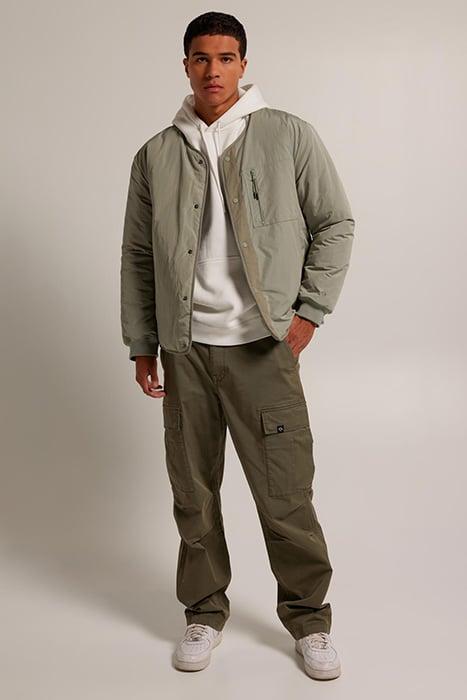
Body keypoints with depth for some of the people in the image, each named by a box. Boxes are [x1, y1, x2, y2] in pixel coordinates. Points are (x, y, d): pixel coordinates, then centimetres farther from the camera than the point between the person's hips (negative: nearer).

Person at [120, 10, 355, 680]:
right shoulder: (156, 155, 8)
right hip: (184, 349, 3)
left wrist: (309, 310, -3)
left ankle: (309, 619, 22)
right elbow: (138, 256, 12)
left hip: (264, 346, -2)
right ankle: (205, 612, 30)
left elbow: (335, 224, 5)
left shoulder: (289, 136, 2)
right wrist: (141, 346, 9)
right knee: (193, 493, 11)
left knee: (287, 496, 1)